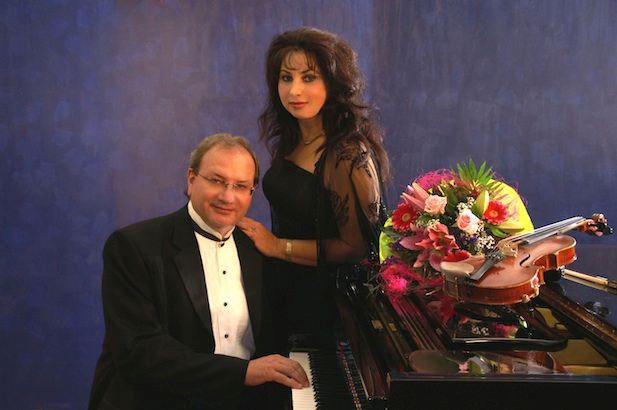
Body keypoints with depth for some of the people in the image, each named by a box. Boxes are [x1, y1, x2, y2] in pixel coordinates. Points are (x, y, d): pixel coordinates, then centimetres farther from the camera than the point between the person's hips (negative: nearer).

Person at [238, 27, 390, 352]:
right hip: (280, 296, 7)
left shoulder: (349, 155, -23)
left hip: (319, 305, -7)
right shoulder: (290, 141, 1)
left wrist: (278, 246, -18)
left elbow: (356, 247, -21)